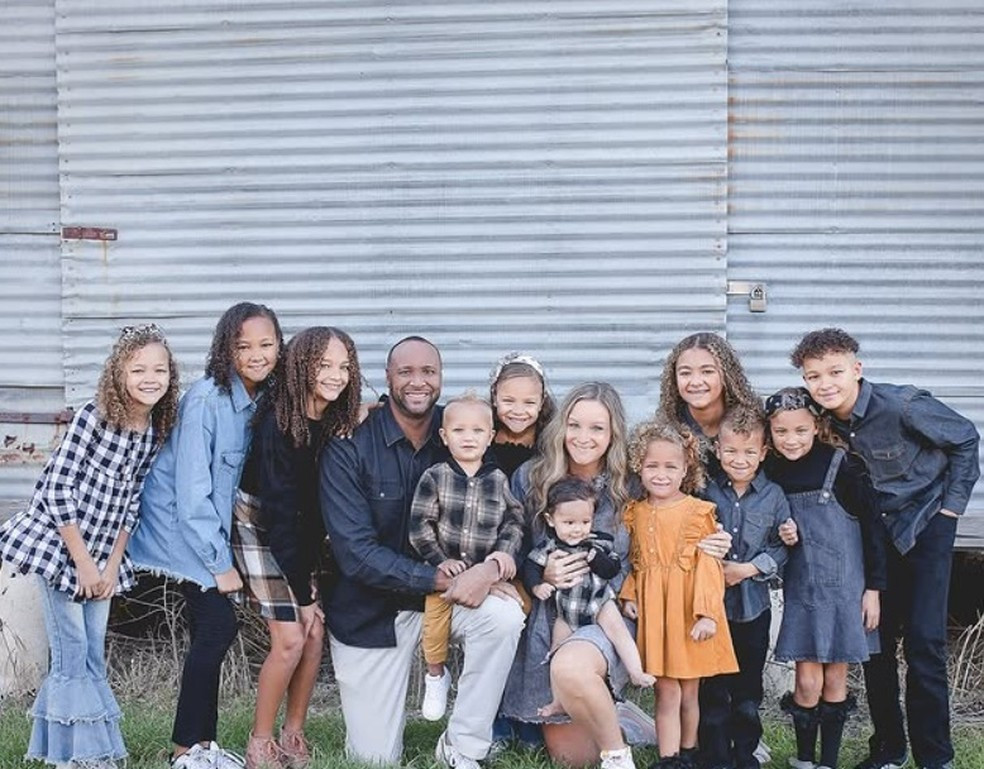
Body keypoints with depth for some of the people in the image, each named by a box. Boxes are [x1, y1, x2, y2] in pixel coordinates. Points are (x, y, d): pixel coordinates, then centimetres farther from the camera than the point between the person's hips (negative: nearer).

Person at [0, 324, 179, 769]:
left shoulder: (157, 431, -1)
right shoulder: (92, 418, -18)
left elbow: (131, 501, 6)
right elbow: (58, 489, -18)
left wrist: (113, 563, 0)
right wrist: (83, 561, -16)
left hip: (104, 556, 6)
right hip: (56, 545, -6)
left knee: (93, 658, 10)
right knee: (72, 656, -4)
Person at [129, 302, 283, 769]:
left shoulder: (263, 399, -2)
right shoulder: (206, 400, -23)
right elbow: (191, 490, -23)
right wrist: (220, 563, -19)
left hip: (213, 525, 7)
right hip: (178, 524, -7)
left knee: (209, 631, 9)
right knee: (219, 625, -11)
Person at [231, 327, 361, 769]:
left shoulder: (338, 423, -8)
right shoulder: (277, 424, -26)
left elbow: (322, 500, -3)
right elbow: (279, 511, -24)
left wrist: (311, 578, -10)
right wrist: (302, 594, -21)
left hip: (301, 533, 6)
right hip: (261, 530, -6)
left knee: (315, 634, 0)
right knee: (290, 640, -10)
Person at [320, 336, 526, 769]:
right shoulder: (349, 447, -15)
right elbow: (356, 552, -21)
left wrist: (493, 566, -29)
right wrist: (443, 580, -28)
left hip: (443, 593, 2)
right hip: (368, 608, -2)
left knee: (505, 615, -29)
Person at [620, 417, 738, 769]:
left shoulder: (698, 511, -6)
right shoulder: (635, 513, 7)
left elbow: (709, 566, -9)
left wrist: (707, 612, -15)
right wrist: (629, 596, -1)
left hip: (688, 610, -2)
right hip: (653, 611, 2)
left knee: (689, 692, 11)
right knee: (666, 691, 2)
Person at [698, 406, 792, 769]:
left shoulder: (773, 496, 0)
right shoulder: (706, 493, -2)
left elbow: (781, 547, 0)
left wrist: (749, 569, -11)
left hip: (754, 605, 1)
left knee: (749, 688, 12)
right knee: (712, 688, 3)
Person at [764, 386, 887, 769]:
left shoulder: (842, 465, -10)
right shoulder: (771, 472, 1)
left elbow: (872, 527, -7)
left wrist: (873, 588, -7)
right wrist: (780, 536, -8)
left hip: (844, 586, -2)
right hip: (800, 587, 2)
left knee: (835, 677, 7)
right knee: (807, 681, -1)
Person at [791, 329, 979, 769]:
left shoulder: (903, 406, -24)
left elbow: (965, 439, -10)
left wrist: (952, 504, -9)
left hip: (926, 522, -5)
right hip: (874, 531, 5)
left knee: (923, 641, -9)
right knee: (874, 637, 6)